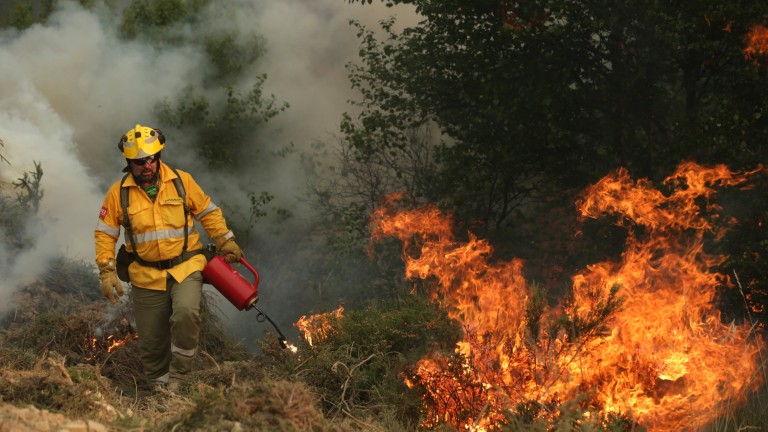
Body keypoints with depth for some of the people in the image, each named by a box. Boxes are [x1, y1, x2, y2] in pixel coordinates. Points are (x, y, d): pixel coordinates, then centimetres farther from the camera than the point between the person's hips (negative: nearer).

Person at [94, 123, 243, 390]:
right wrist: (107, 271, -4)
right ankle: (159, 387, 25)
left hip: (186, 267, -1)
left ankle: (177, 376, -13)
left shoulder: (182, 181, 0)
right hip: (147, 276, 1)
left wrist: (226, 241, 6)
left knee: (186, 313, -29)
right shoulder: (118, 193, -1)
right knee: (151, 343, 4)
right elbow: (104, 234, 5)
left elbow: (208, 212, 12)